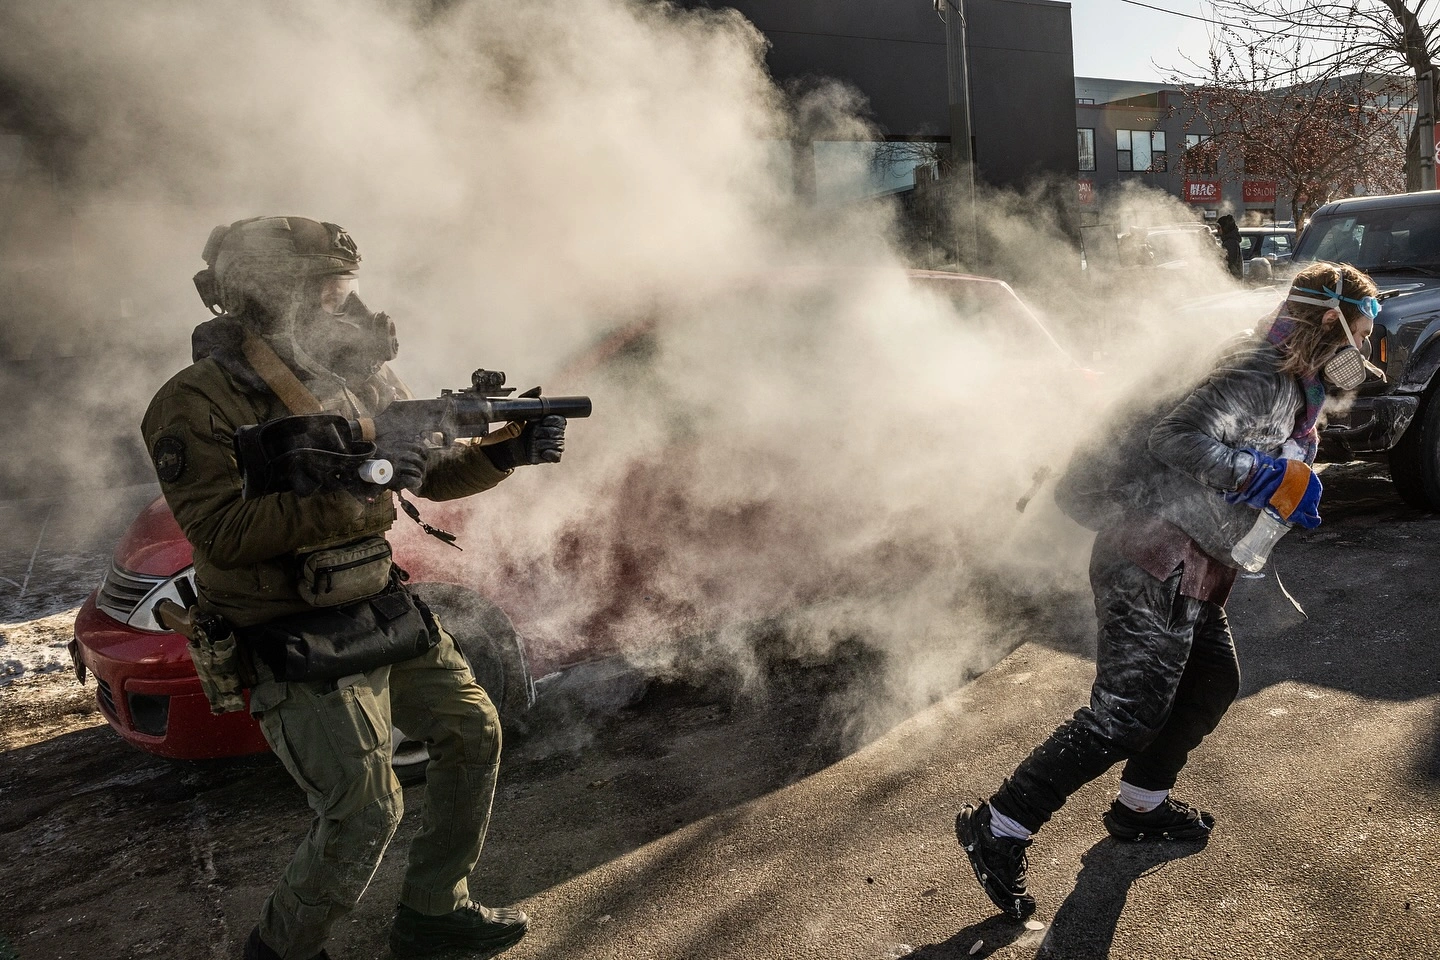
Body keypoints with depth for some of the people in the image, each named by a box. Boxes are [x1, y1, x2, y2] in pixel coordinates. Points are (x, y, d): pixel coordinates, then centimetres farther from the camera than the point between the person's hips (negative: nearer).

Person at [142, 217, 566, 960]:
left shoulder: (358, 378, 5)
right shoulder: (196, 408, -15)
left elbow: (434, 475, 9)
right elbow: (222, 533, -25)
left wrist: (506, 450, -10)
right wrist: (349, 485, -31)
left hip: (384, 612, 8)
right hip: (298, 645, -8)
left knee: (472, 735, 11)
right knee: (364, 813, -10)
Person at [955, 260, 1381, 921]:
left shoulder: (1287, 386, 18)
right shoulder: (1259, 375, -15)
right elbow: (1178, 439, -30)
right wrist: (1274, 481, -25)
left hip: (1186, 569, 11)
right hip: (1153, 562, -11)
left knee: (1213, 683, 21)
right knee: (1126, 715, -10)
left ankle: (1140, 806, 36)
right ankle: (998, 829, -3)